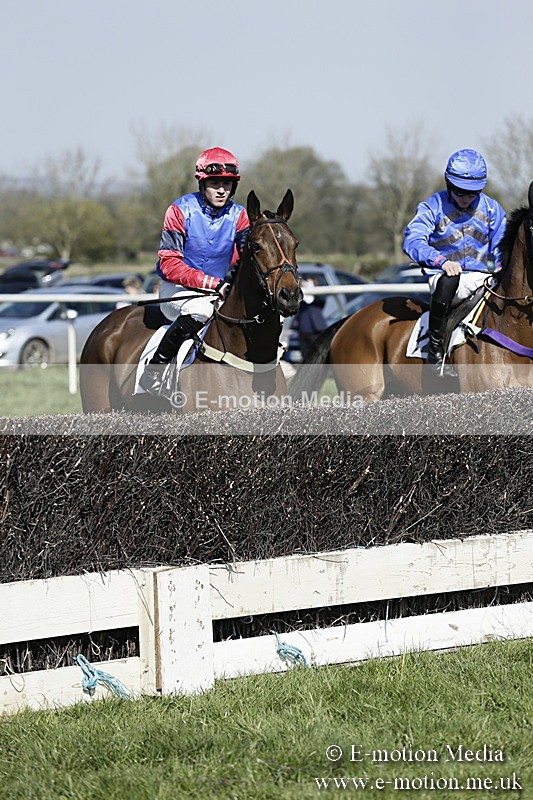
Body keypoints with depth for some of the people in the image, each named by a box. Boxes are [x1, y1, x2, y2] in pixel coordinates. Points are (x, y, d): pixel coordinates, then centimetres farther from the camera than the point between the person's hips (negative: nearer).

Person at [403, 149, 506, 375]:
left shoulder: (491, 209, 10)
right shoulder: (433, 207, -3)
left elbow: (500, 245, 13)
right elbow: (413, 240, -17)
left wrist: (502, 266, -12)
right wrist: (441, 261, -35)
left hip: (481, 278, 4)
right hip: (444, 276, -4)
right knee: (448, 281, -41)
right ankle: (435, 352, -33)